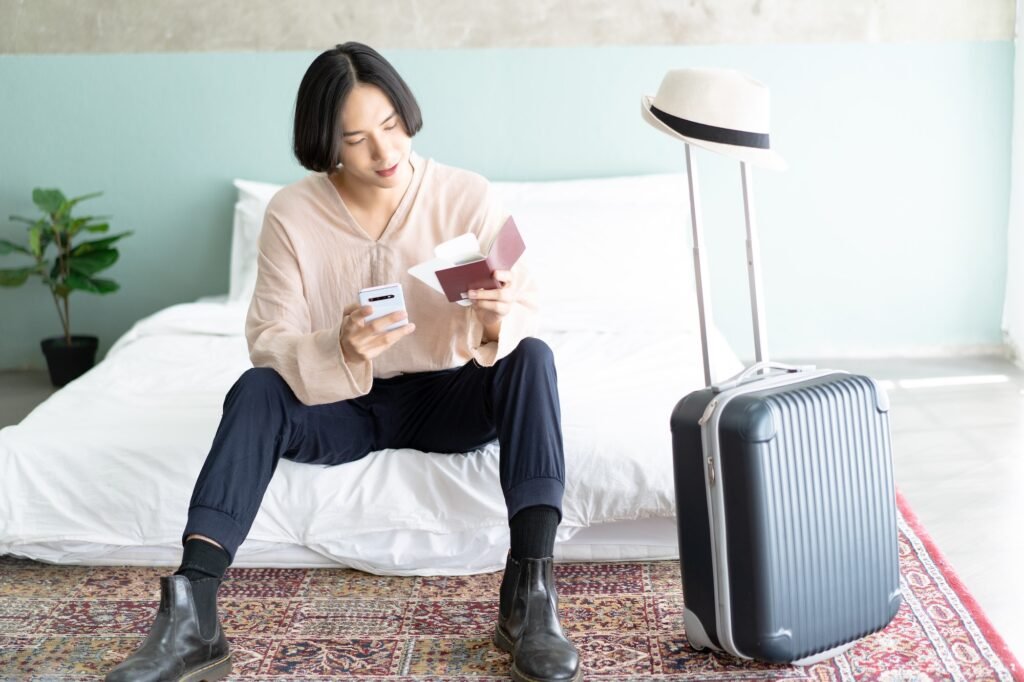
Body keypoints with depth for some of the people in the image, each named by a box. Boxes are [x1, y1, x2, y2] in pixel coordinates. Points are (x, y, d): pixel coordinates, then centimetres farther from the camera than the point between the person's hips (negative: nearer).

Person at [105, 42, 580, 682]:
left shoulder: (468, 196, -13)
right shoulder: (291, 213, -12)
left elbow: (525, 308, -11)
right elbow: (269, 341, -14)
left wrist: (496, 322, -37)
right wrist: (340, 348, -37)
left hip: (447, 395, 0)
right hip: (343, 403, 0)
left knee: (532, 358, -28)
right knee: (256, 389, -28)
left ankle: (530, 594, -36)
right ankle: (193, 616, -36)